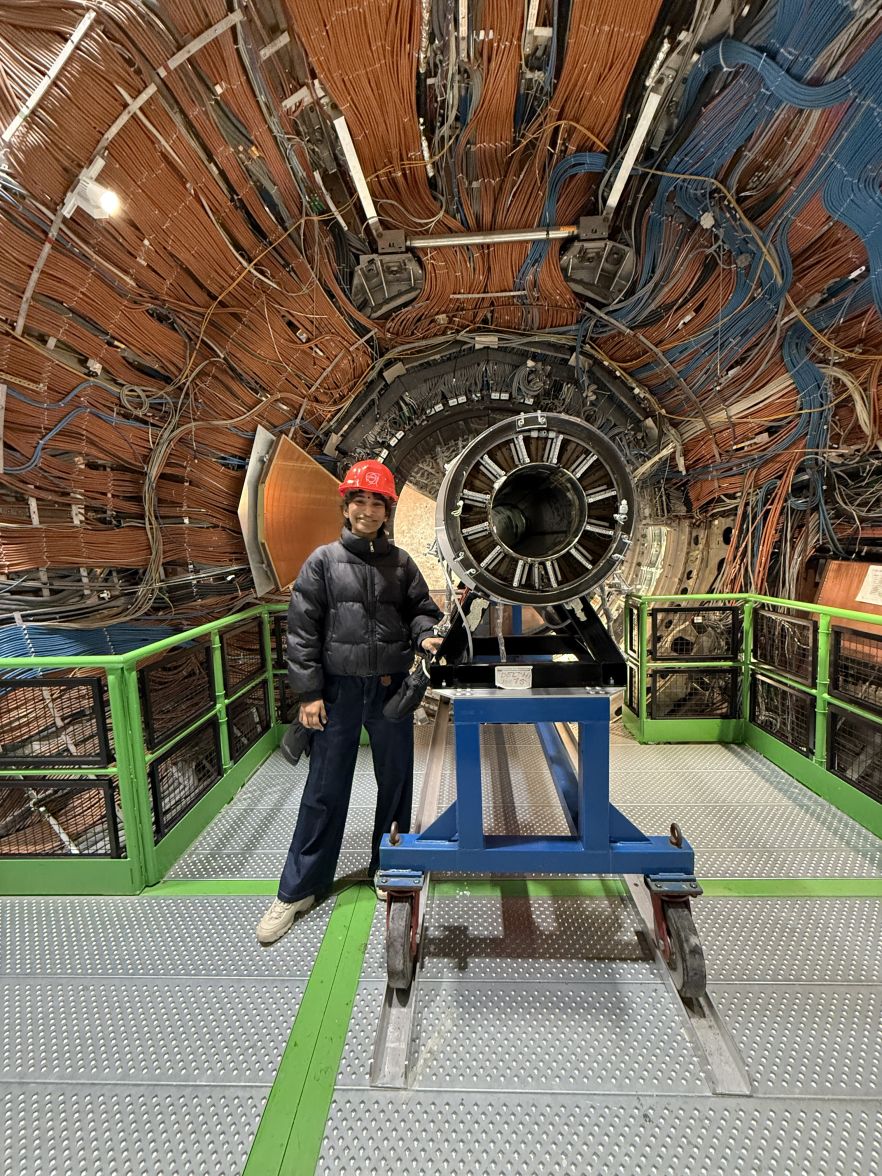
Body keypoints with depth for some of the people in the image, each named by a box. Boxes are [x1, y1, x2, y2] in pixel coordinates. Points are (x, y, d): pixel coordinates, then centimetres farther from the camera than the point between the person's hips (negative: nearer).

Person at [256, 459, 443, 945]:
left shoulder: (400, 563, 3)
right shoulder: (323, 561, -2)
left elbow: (421, 610, 11)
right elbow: (302, 629, -4)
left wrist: (425, 636, -13)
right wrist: (309, 693, -7)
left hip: (391, 687, 2)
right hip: (340, 688, -2)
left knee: (396, 781, 14)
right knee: (324, 790, 7)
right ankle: (297, 889, 26)